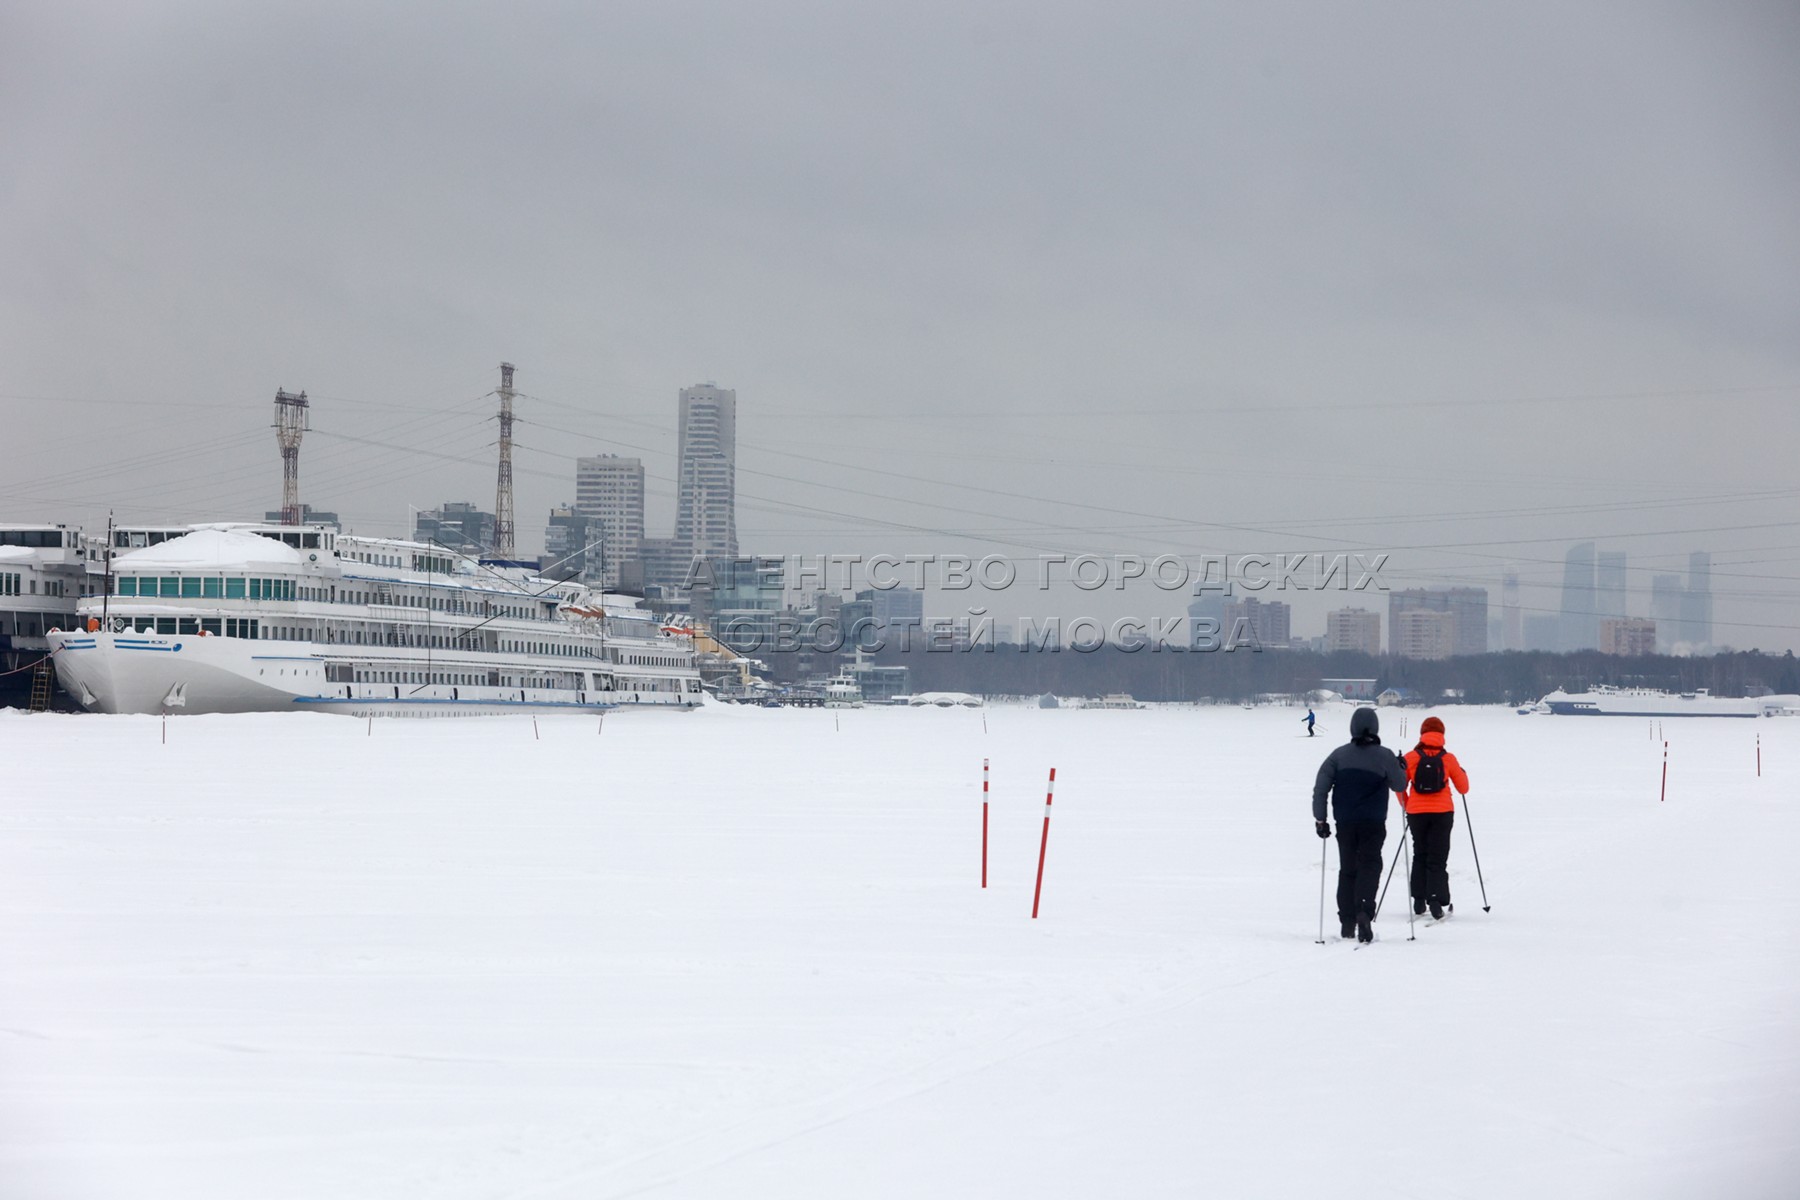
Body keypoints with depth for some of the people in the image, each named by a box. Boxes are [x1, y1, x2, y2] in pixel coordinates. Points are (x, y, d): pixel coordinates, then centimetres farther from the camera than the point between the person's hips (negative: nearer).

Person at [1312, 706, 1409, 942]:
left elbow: (1320, 787, -2)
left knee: (1347, 870, 12)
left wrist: (1320, 819, 4)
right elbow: (1399, 786, 5)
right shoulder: (1384, 756, -6)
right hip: (1373, 824, -2)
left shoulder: (1339, 755, 0)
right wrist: (1401, 769, 25)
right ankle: (1364, 911, -23)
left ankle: (1347, 922, 11)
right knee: (1369, 866, 0)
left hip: (1345, 823, 2)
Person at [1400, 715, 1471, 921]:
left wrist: (1407, 806, 20)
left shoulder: (1411, 757, -3)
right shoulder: (1448, 758, -3)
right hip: (1442, 813, -1)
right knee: (1437, 858, 3)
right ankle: (1436, 901, -13)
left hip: (1416, 813, 1)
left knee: (1420, 855, 18)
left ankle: (1419, 900, 15)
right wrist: (1462, 773, 26)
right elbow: (1463, 788, 6)